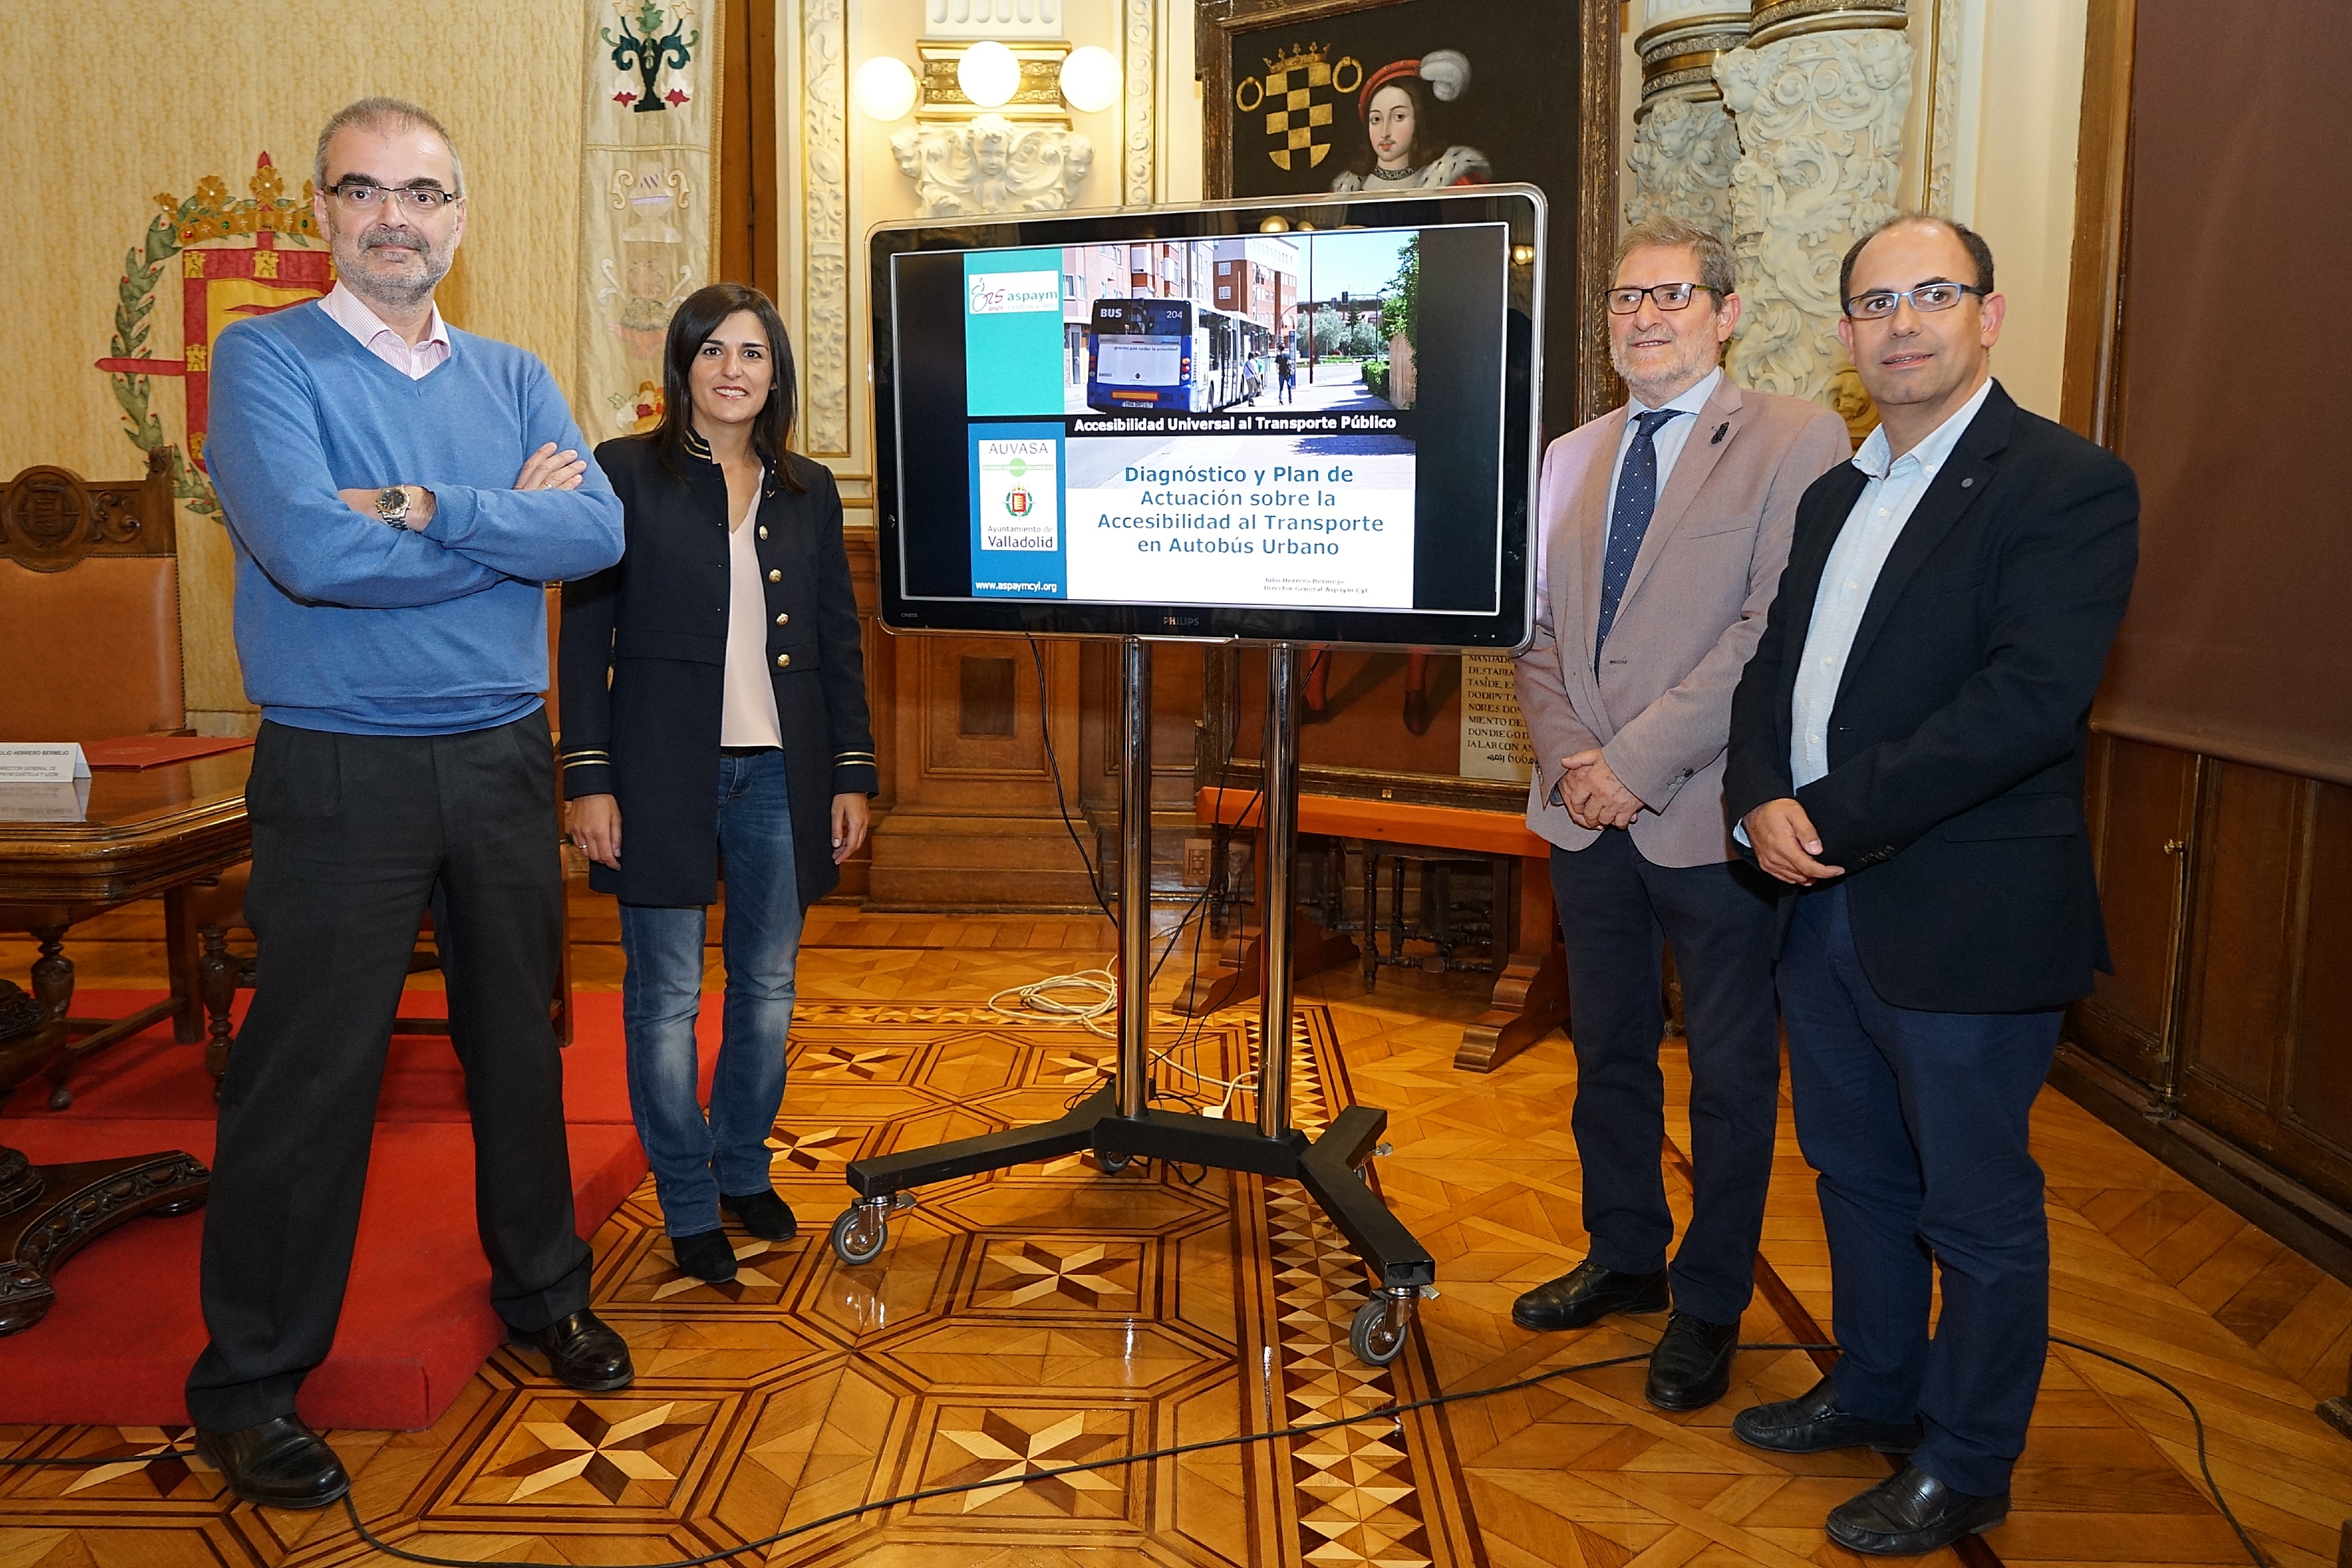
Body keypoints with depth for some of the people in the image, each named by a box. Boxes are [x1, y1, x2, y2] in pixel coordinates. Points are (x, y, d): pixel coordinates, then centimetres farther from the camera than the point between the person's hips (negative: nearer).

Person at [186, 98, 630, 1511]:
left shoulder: (513, 378, 9)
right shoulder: (267, 361, -4)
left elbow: (602, 531, -8)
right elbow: (308, 550, -21)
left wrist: (428, 508, -18)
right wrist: (510, 522, -10)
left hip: (504, 758, 4)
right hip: (343, 771, -4)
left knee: (520, 1038, 15)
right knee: (310, 1070, 2)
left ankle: (544, 1289, 35)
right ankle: (248, 1383, 19)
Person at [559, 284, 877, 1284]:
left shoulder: (809, 490, 10)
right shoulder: (626, 474, -1)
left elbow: (839, 641, 12)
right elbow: (585, 634, -3)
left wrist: (853, 773, 7)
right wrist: (589, 779, -9)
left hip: (780, 772, 4)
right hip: (664, 772, -3)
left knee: (768, 986, 12)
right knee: (667, 996, 3)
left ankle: (744, 1169, 31)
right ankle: (689, 1205, 19)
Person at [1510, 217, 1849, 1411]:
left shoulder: (1796, 441, -6)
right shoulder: (1571, 460, 13)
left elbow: (1776, 632, -16)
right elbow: (1538, 632, 11)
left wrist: (1637, 762, -18)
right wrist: (1569, 758, -6)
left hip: (1714, 821, -5)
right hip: (1589, 819, 6)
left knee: (1729, 1075, 8)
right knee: (1608, 1054, 18)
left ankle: (1708, 1306, 26)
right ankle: (1624, 1259, 37)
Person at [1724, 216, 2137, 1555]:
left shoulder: (2068, 484, -11)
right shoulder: (1835, 497, 14)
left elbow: (2031, 699, -23)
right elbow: (1775, 670, 13)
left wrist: (1833, 815, -20)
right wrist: (1762, 799, -7)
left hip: (1966, 917, -7)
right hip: (1826, 901, 8)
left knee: (1978, 1209, 8)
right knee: (1859, 1173, 21)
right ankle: (1876, 1392, 41)